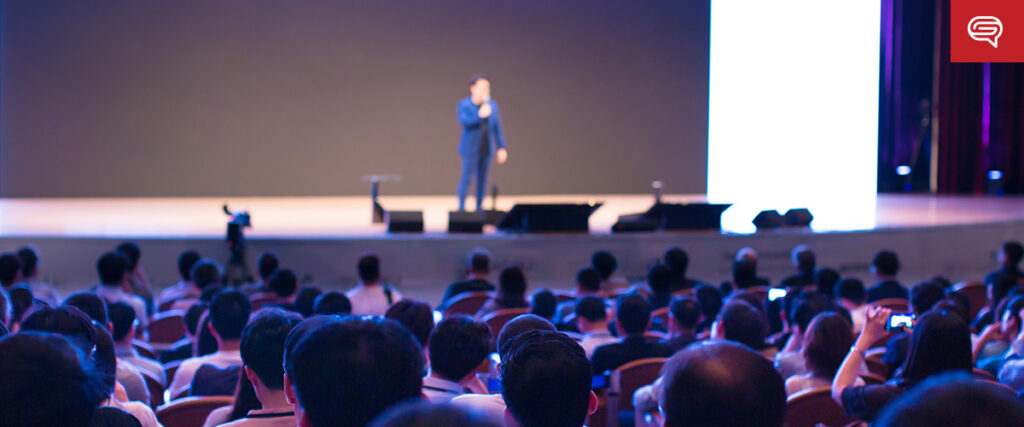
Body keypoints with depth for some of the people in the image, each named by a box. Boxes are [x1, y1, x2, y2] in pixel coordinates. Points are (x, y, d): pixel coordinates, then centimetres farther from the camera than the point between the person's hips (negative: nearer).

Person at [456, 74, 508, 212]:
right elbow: (463, 121, -22)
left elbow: (497, 127, 9)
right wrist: (479, 116, -34)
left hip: (487, 149, 4)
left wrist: (502, 148, 5)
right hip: (470, 148, -4)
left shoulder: (492, 105, 6)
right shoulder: (464, 104, -5)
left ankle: (479, 208, 12)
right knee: (467, 178, -6)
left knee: (483, 180, 5)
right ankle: (461, 208, 0)